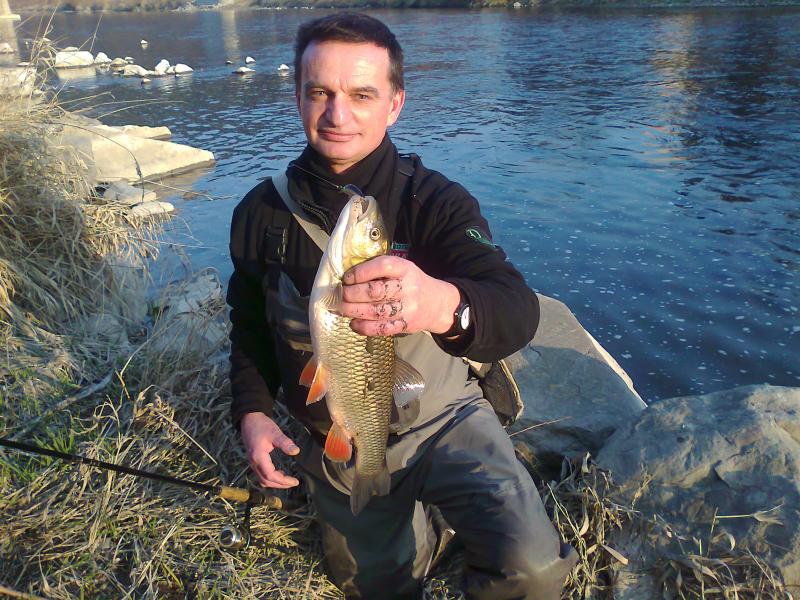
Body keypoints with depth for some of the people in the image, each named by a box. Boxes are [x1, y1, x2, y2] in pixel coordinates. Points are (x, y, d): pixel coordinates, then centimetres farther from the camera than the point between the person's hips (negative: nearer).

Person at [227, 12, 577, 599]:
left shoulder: (435, 200, -19)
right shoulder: (261, 213, -11)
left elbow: (519, 311, -36)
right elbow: (250, 326, 5)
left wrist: (444, 305, -58)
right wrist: (252, 411, -10)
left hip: (442, 420, -2)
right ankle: (418, 516, 51)